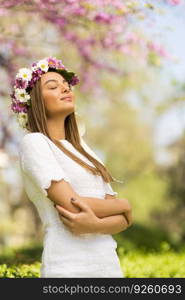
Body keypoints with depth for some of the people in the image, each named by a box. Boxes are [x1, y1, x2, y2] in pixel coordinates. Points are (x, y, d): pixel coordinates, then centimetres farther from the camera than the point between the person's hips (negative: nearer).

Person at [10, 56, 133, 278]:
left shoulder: (83, 151, 17)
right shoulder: (33, 142, -4)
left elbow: (124, 218, 9)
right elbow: (72, 205, -15)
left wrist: (96, 225, -13)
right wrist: (124, 205, 2)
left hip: (109, 265, 7)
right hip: (69, 269, -7)